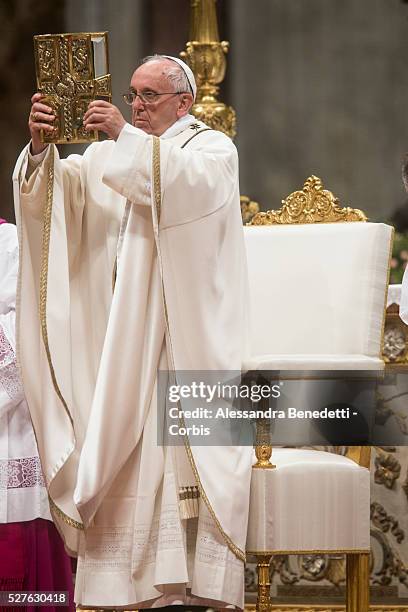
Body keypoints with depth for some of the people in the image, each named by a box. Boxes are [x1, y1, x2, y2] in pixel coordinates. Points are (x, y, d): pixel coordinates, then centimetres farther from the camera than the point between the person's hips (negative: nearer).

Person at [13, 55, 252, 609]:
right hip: (119, 343, 5)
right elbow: (52, 189, 4)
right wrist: (40, 146, -16)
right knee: (120, 459, 0)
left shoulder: (213, 147, 5)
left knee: (186, 453, -11)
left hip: (186, 341, -5)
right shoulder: (112, 157, 19)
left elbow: (192, 182, -19)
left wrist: (126, 136, -24)